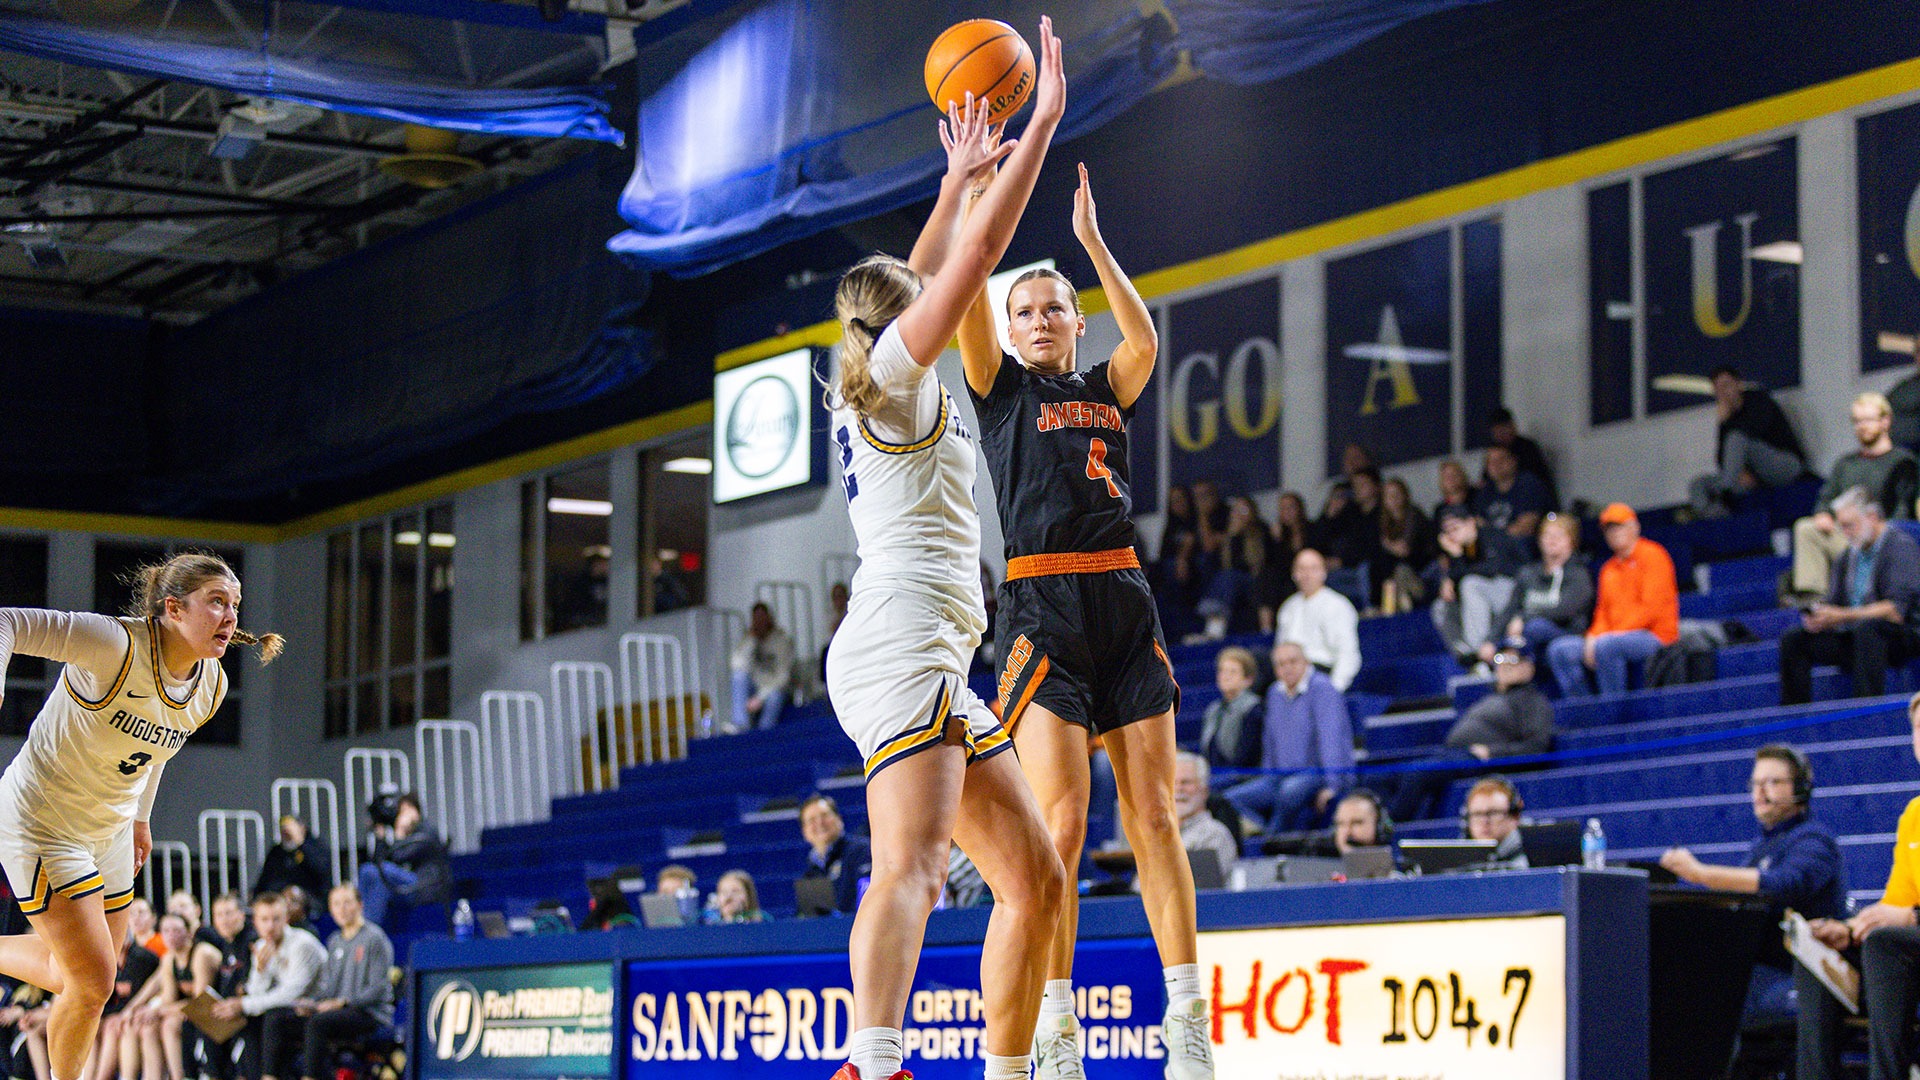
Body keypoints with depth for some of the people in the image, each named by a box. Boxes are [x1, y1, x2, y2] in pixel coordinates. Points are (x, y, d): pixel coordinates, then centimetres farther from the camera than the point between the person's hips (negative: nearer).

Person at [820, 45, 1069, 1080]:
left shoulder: (867, 389, 26)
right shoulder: (895, 366, 4)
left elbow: (922, 277, 43)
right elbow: (981, 249, -2)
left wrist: (958, 180, 47)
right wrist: (1043, 119, 6)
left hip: (933, 665, 10)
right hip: (902, 638, -10)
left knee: (1034, 881, 11)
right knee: (911, 865, -30)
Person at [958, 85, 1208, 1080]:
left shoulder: (1106, 393, 18)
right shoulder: (1001, 391, 10)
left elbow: (1143, 339, -2)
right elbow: (970, 306, -6)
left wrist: (1091, 239, -2)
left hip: (1124, 603, 3)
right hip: (1043, 607, -3)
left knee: (1153, 819, 0)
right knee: (1059, 824, -11)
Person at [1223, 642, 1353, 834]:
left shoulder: (1321, 688, -11)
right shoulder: (1276, 693, 13)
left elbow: (1331, 738, -19)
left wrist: (1332, 785, -26)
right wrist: (1267, 779, 13)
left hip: (1321, 774, -7)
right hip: (1282, 775, 7)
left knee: (1292, 788, -40)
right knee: (1231, 798, -12)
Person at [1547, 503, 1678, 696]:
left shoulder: (1652, 555, -2)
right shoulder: (1609, 568, 21)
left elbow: (1651, 608, -12)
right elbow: (1603, 613, 17)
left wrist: (1616, 634, -18)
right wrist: (1593, 638, -5)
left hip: (1655, 636, -8)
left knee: (1607, 646, -37)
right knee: (1560, 649, -8)